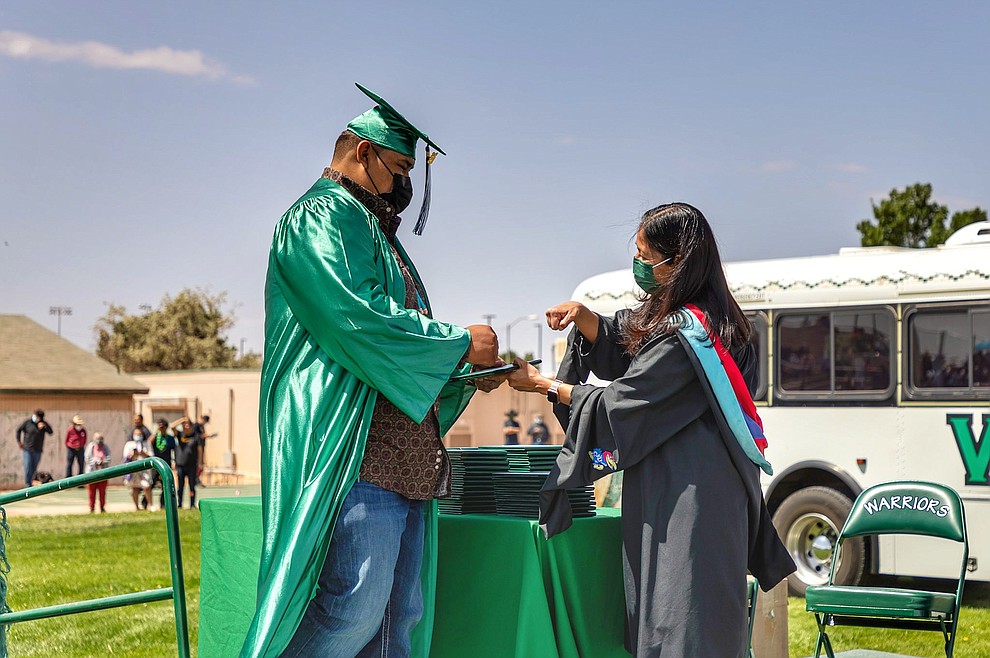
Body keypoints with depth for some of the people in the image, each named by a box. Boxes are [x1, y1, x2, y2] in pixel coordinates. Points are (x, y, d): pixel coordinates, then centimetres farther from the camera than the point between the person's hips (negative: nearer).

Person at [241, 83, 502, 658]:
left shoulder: (375, 234, 28)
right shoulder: (320, 217, -3)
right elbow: (359, 321, -17)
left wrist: (467, 375, 12)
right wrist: (462, 344, -7)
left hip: (405, 461, 10)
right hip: (354, 455, -10)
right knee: (357, 606, -16)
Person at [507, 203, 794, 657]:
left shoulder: (682, 334, -19)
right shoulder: (702, 319, 11)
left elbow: (619, 403, -13)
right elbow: (621, 353, 20)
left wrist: (544, 386, -2)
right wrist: (583, 317, 0)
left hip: (684, 499, -10)